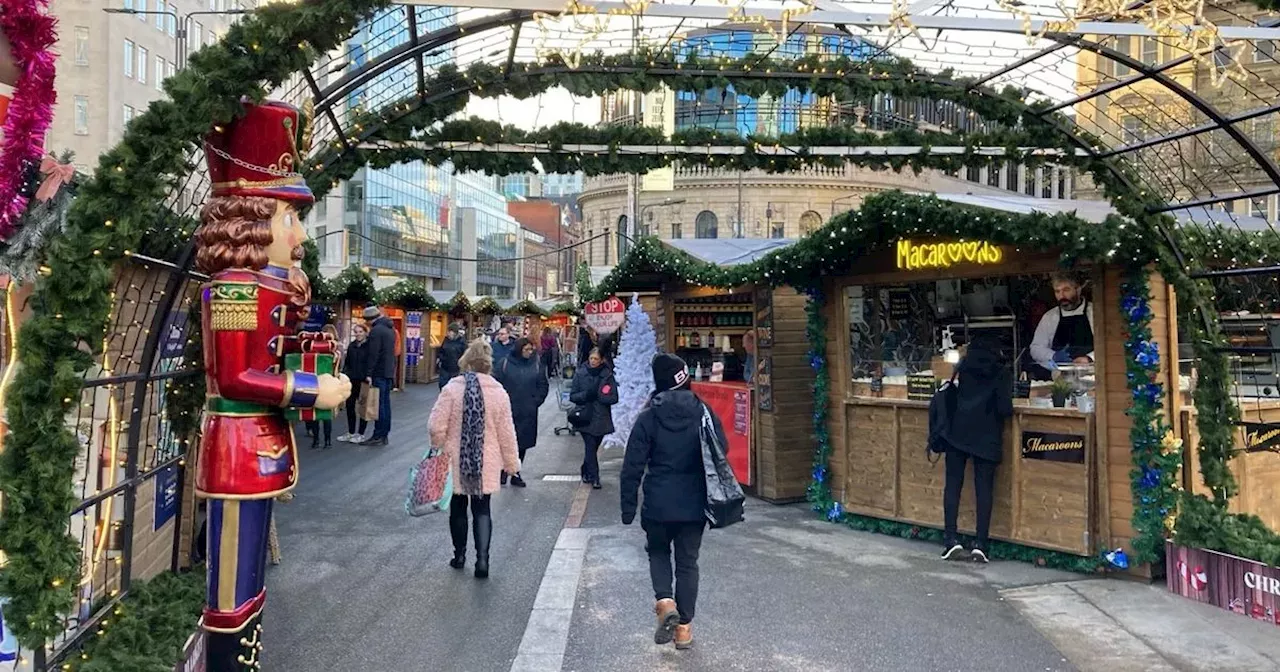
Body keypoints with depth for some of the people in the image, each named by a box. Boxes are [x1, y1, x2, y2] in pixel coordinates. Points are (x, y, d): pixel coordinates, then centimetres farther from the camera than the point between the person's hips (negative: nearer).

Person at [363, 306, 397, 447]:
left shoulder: (376, 330, -14)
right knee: (386, 403, 11)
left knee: (379, 404, -6)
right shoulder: (390, 329, 15)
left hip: (379, 373, -9)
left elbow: (373, 354, -19)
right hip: (389, 372, 9)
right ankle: (385, 434, 15)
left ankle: (378, 436, -5)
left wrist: (369, 374, -18)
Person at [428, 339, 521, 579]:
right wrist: (511, 463, 10)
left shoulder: (452, 389, -12)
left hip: (456, 461, -1)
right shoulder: (498, 392, -7)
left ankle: (459, 554, 27)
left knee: (458, 506, 17)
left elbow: (436, 426, -12)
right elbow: (506, 433, -1)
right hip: (486, 463, 1)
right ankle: (482, 558, -5)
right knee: (482, 509, 9)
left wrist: (439, 448, 8)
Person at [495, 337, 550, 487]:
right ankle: (504, 470, 15)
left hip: (528, 414, 3)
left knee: (523, 444, 8)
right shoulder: (504, 364, -4)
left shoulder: (536, 366, 5)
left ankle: (516, 474, 19)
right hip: (508, 412, -3)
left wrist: (536, 401, 1)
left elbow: (543, 386, 11)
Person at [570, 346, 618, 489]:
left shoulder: (607, 376, -2)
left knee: (592, 448, 12)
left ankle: (586, 472, 32)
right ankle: (594, 477, -1)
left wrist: (598, 396, -18)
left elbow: (614, 398, -4)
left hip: (601, 419, 1)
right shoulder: (580, 374, -1)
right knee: (590, 447, -8)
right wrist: (585, 395, -18)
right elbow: (572, 396, 2)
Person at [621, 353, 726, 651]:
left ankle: (665, 601, -2)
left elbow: (633, 466, -7)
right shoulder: (704, 413, -4)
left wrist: (628, 506, 0)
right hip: (695, 503, 2)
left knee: (658, 551, 21)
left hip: (658, 503, -1)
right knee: (688, 560, 13)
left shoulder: (649, 417, -9)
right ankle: (684, 627, 17)